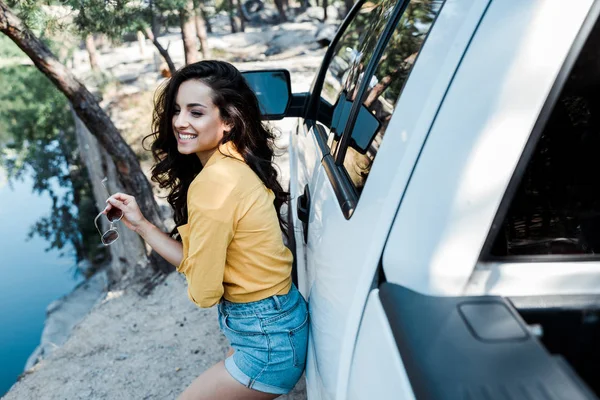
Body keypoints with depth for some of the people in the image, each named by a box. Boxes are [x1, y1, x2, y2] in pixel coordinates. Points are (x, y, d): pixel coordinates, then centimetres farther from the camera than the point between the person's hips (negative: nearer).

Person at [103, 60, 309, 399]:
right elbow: (195, 262, 4)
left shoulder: (213, 181, -26)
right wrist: (140, 224, 3)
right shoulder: (234, 165, 2)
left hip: (268, 339, -9)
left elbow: (203, 292, -18)